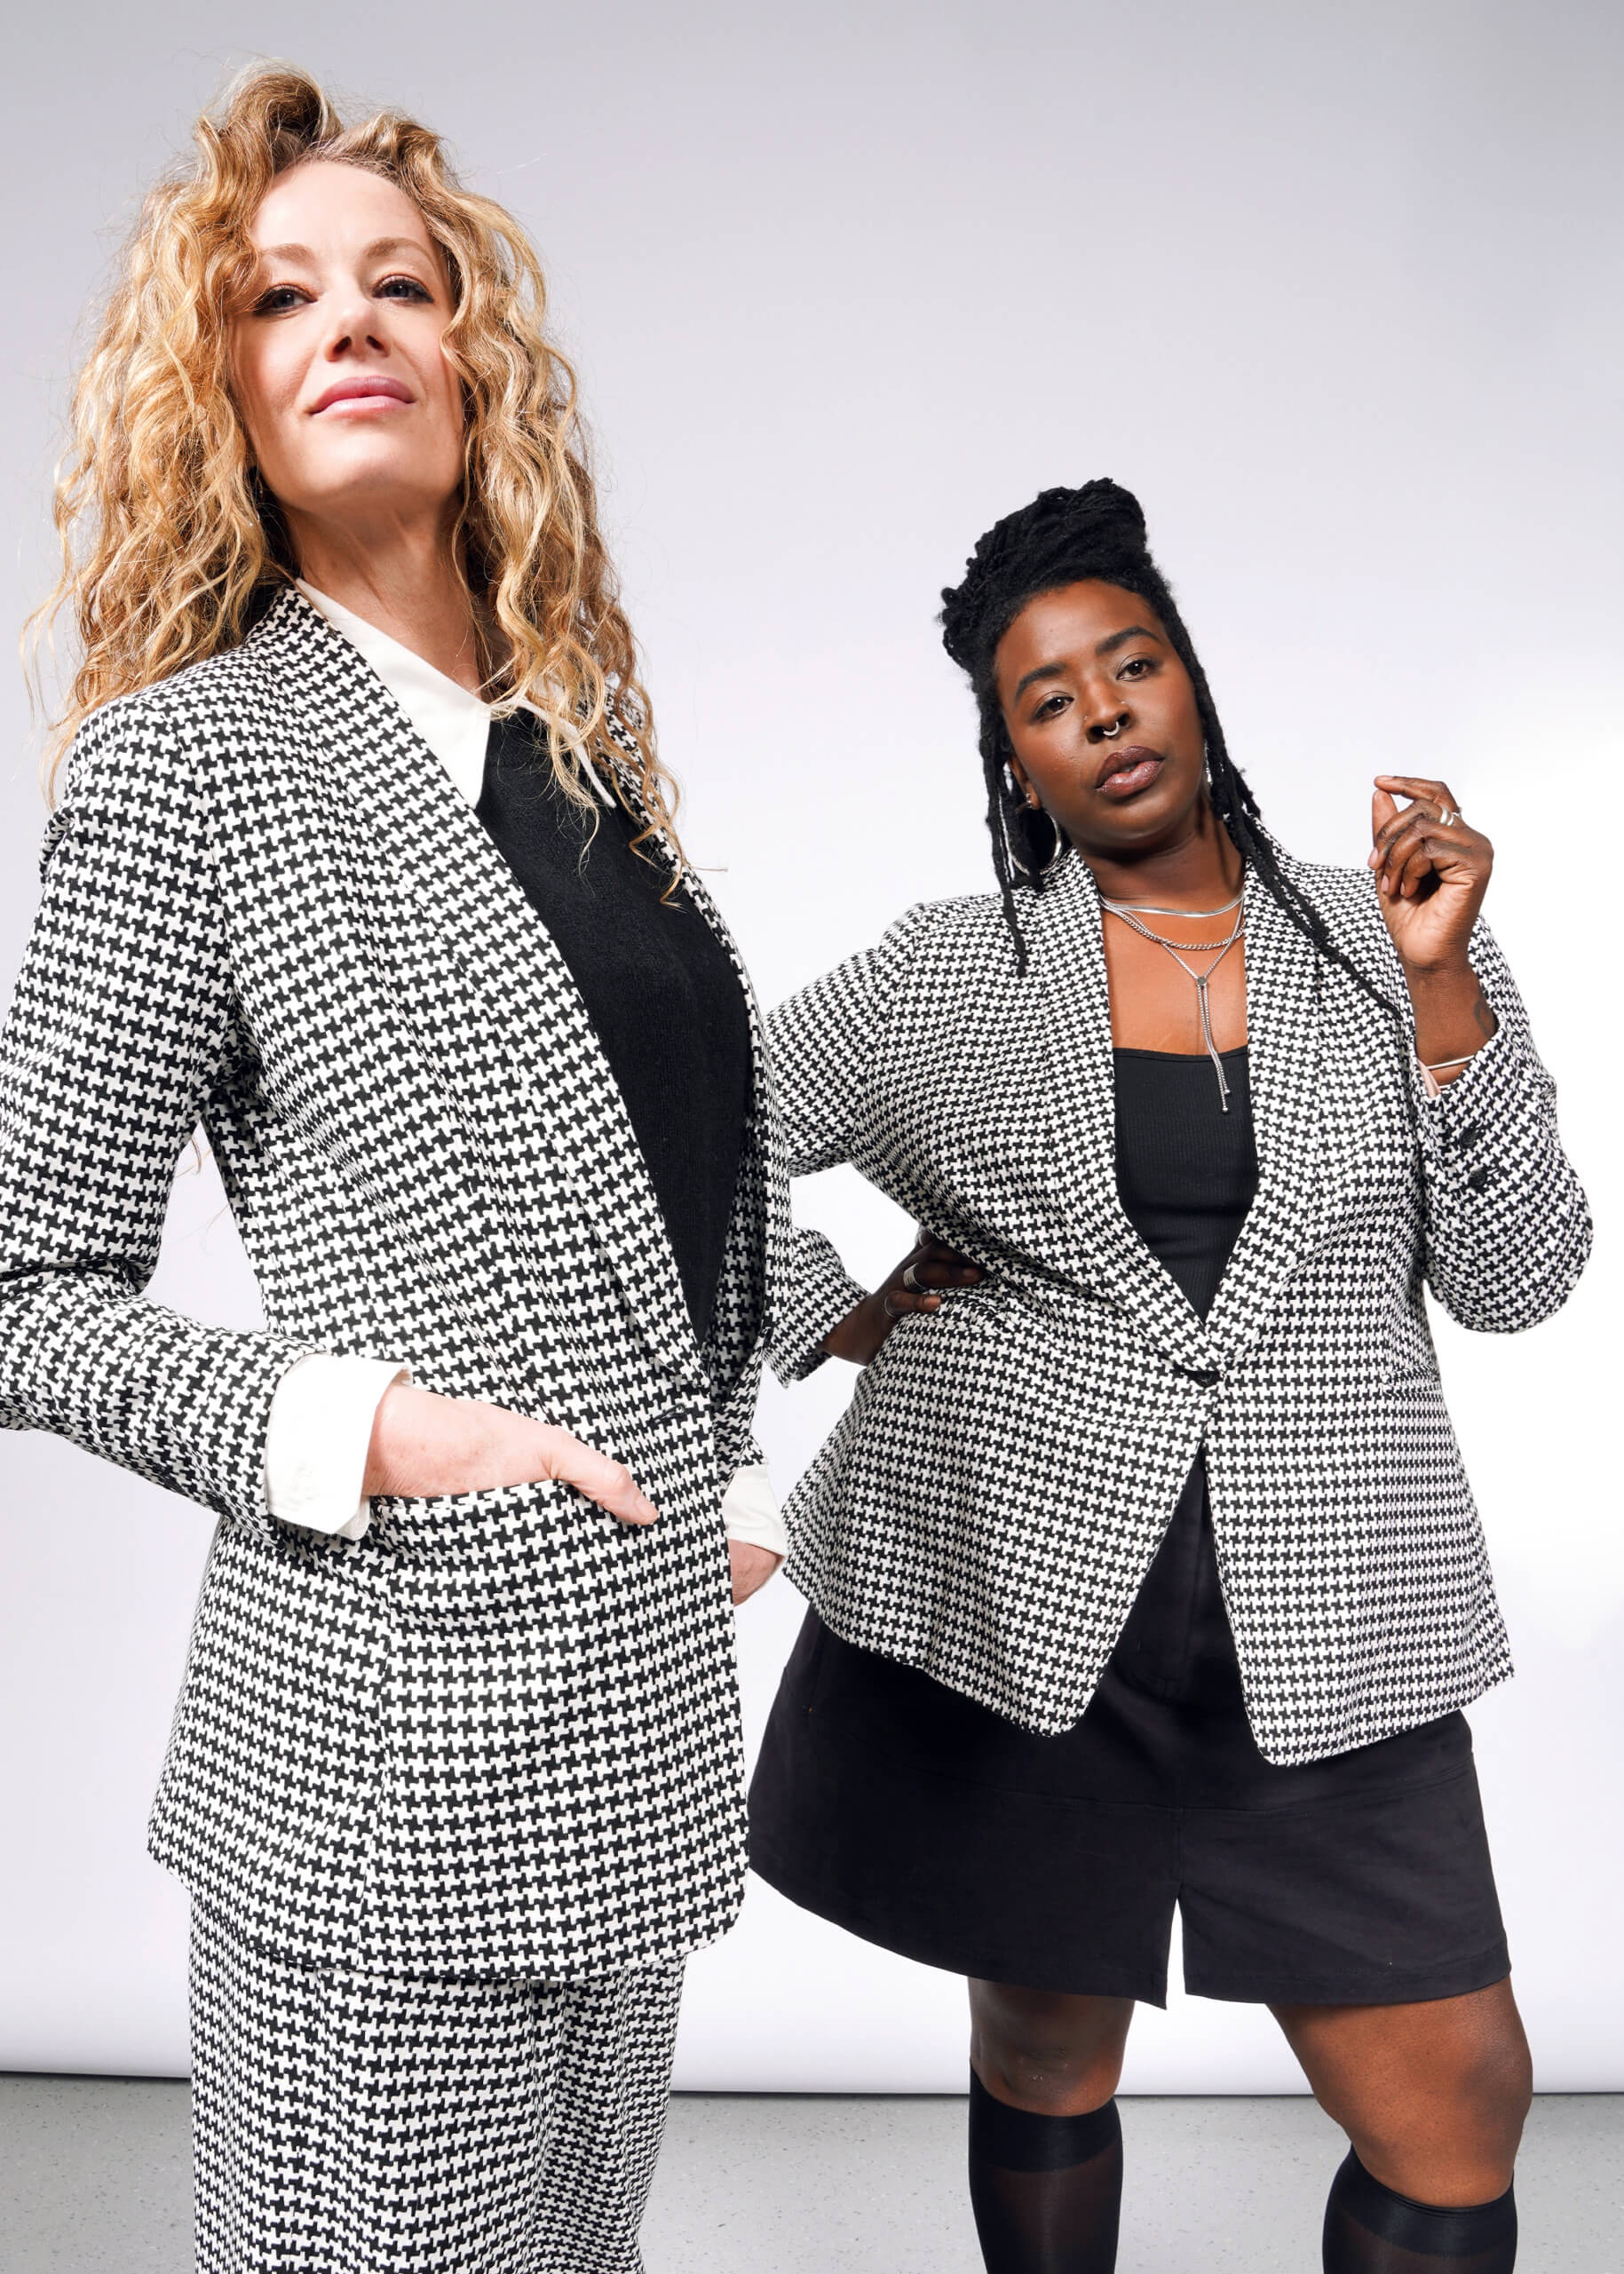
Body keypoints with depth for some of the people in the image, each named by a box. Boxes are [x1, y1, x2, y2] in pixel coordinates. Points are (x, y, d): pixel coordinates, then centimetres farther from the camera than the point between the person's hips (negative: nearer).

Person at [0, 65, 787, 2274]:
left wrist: (722, 1480, 12)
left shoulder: (573, 744, 12)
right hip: (398, 1751, -6)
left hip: (647, 1712, 7)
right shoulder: (189, 761, -9)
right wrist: (367, 1432, -19)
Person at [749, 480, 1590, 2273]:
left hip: (1323, 1634, 1)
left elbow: (1514, 1281, -1)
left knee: (1456, 2127, 4)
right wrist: (838, 1322, -2)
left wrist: (1441, 987, -10)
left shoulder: (1392, 950, 5)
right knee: (1046, 2055, 16)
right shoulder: (943, 978, 2)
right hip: (1011, 1601, 0)